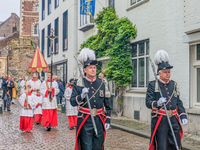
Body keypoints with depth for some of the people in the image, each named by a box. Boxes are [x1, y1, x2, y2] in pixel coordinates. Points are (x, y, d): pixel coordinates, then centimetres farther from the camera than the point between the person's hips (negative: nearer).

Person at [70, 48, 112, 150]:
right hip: (85, 122, -3)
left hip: (99, 121, 3)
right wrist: (81, 96, -23)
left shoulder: (101, 83, 6)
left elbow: (107, 104, 11)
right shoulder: (79, 84, -2)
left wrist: (107, 120, 7)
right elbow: (72, 102, -6)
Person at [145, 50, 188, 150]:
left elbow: (179, 102, 15)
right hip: (160, 120, -5)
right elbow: (148, 102, -8)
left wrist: (183, 116, 6)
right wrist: (157, 103, -29)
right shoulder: (153, 85, -4)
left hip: (174, 119, 5)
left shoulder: (174, 85, 11)